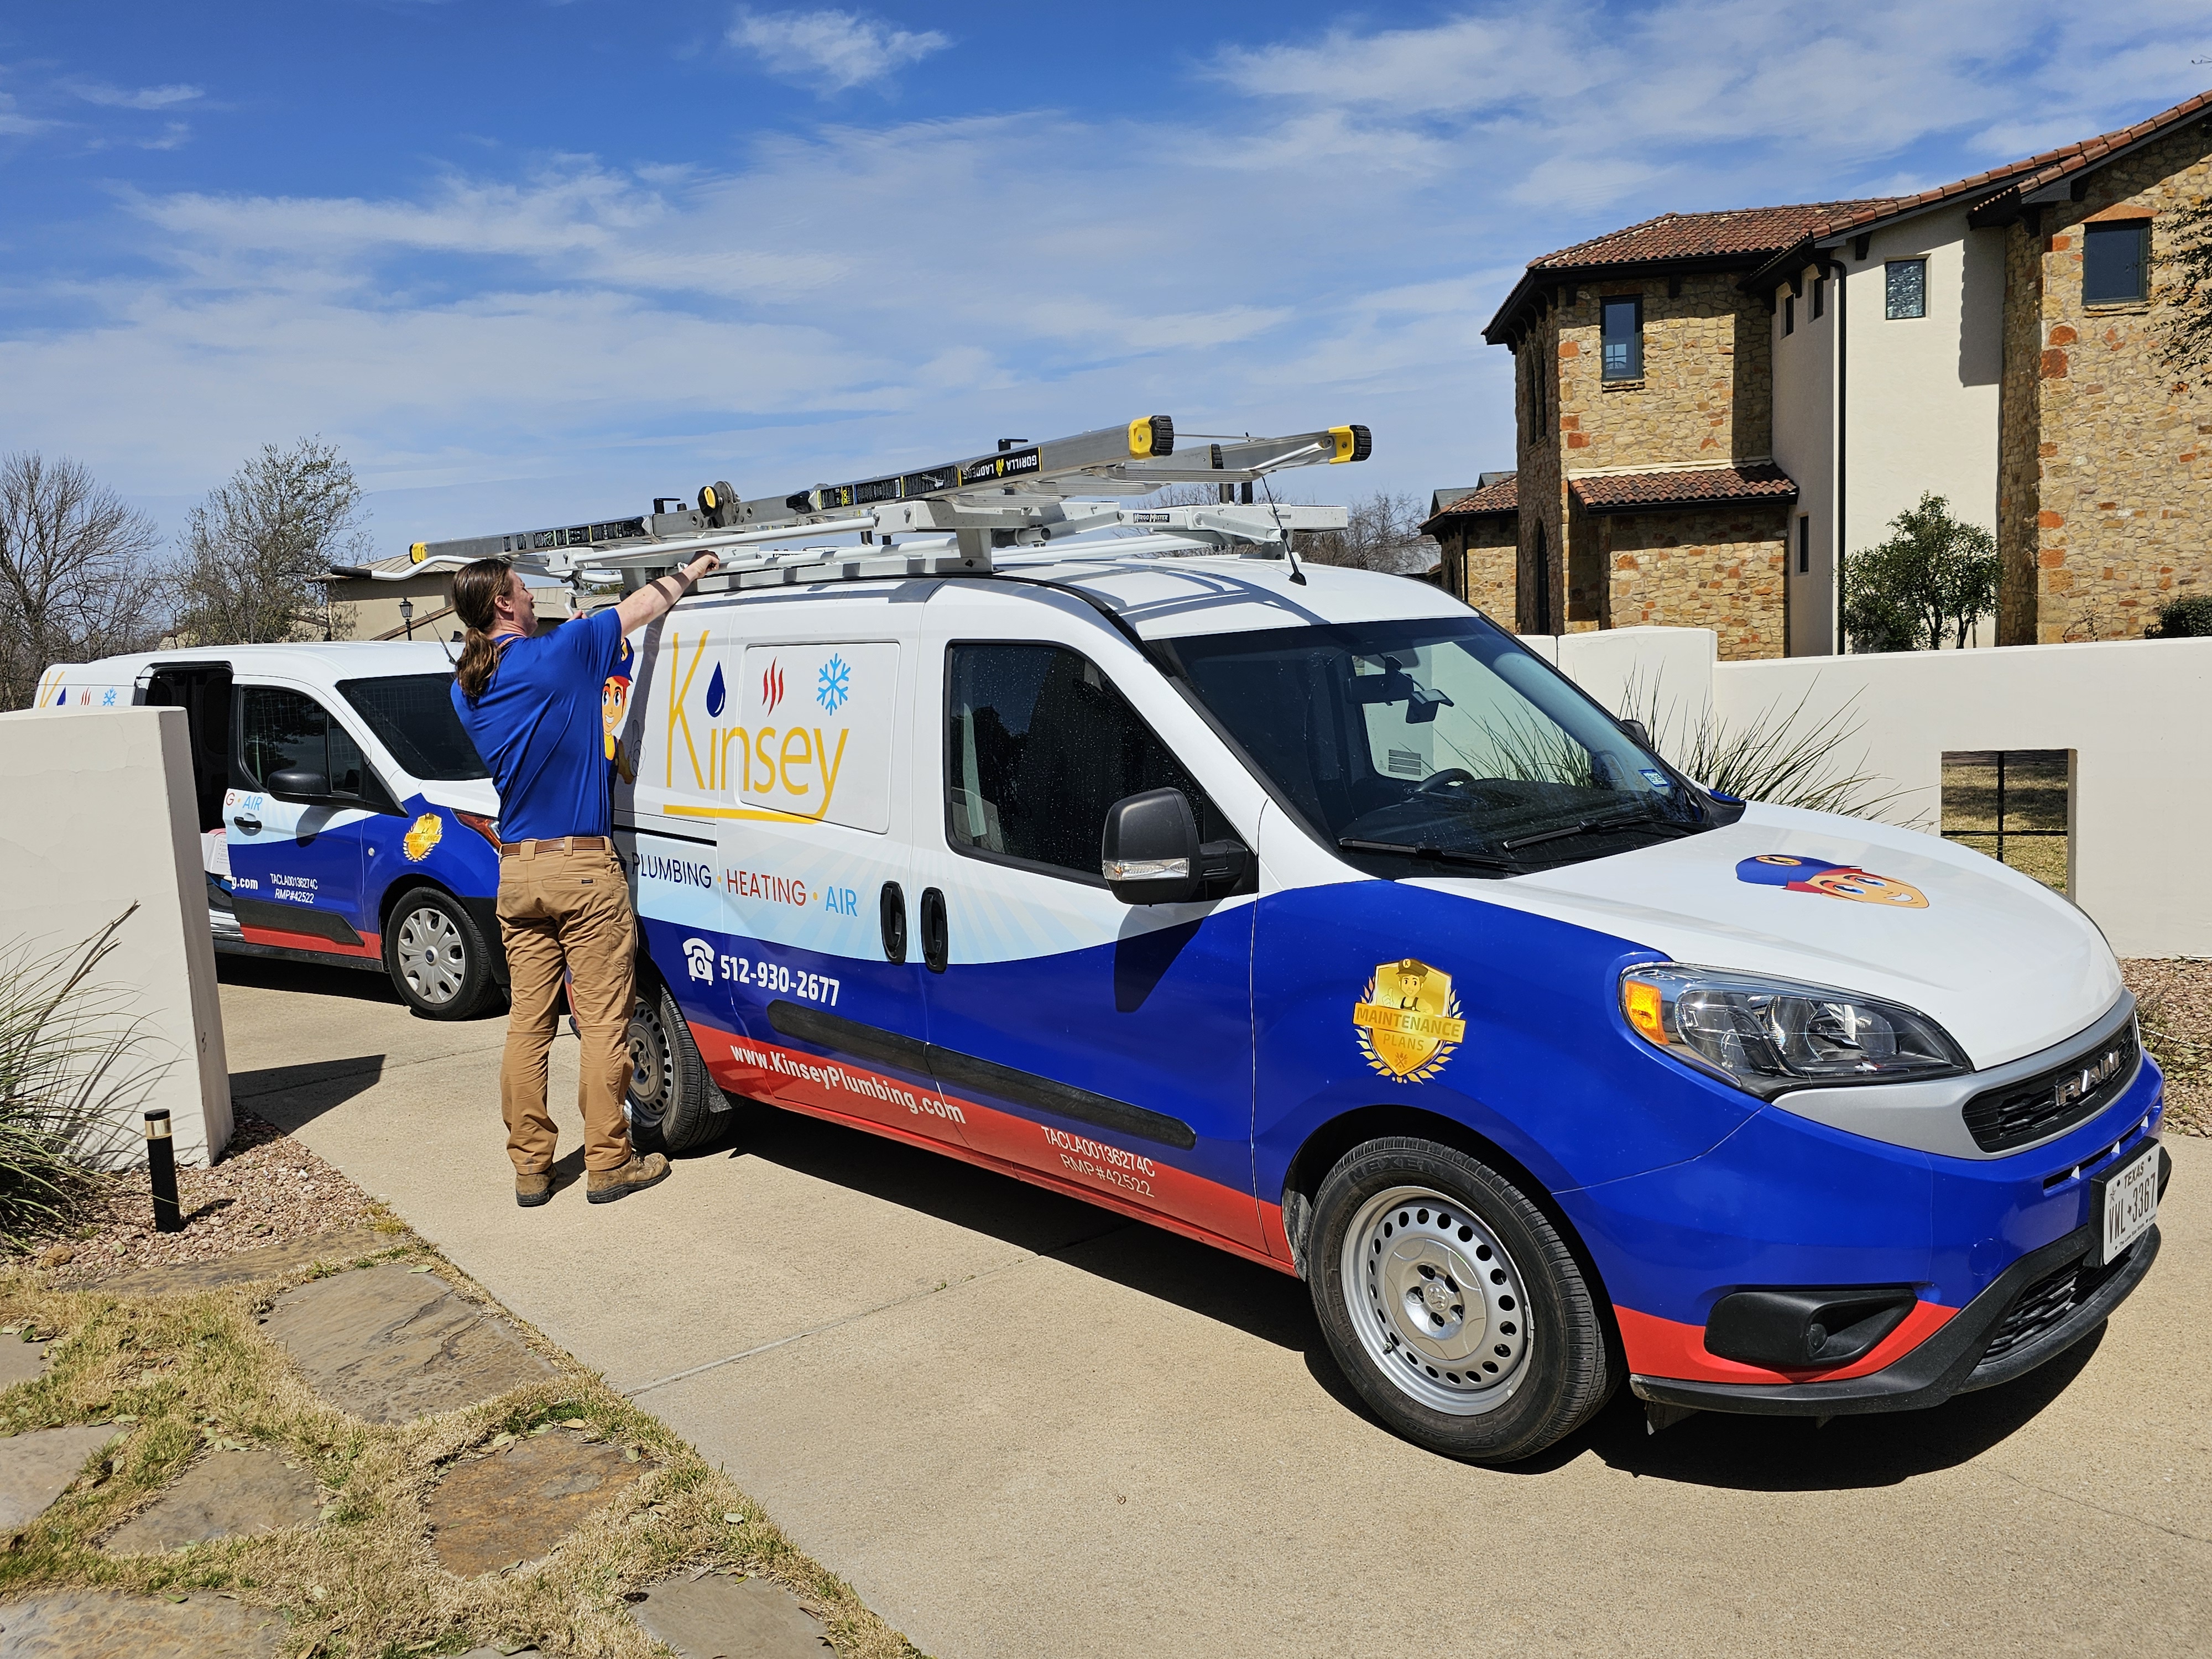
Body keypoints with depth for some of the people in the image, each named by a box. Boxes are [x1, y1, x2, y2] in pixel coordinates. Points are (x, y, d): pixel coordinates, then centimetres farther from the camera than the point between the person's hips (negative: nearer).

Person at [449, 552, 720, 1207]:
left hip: (516, 868, 7)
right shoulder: (558, 654, -11)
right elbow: (641, 606, 1)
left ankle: (529, 1166, 16)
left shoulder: (466, 690, 9)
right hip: (581, 866, -6)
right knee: (603, 1022, 1)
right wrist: (694, 569, 16)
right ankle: (609, 1163, 8)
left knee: (527, 1020, 10)